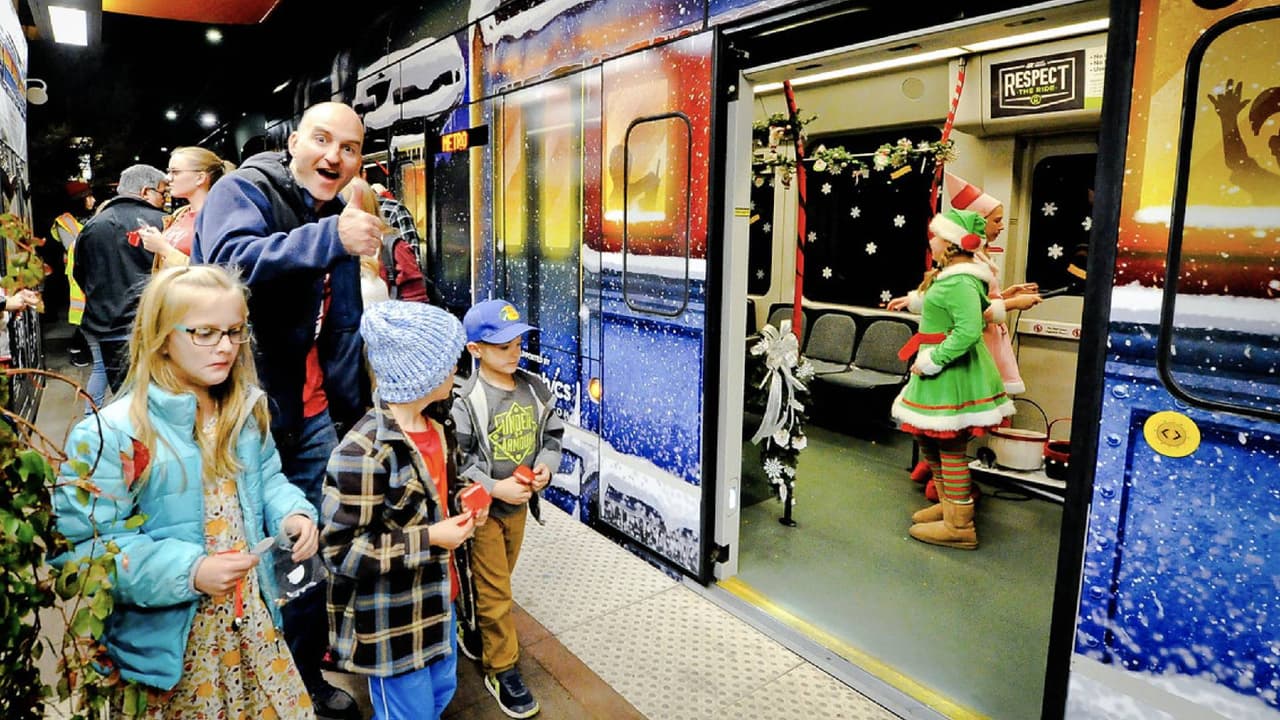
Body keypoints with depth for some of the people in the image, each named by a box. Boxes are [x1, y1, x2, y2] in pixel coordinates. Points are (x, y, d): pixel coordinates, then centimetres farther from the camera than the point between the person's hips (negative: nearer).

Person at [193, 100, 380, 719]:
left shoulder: (341, 219, 12)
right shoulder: (243, 190, -9)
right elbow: (232, 258, -33)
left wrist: (353, 411, 19)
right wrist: (328, 239, -42)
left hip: (309, 413, 7)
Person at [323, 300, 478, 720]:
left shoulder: (434, 425, 2)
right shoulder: (363, 452, -27)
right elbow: (340, 549, -24)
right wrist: (429, 540, -25)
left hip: (437, 600, 8)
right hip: (391, 622, -8)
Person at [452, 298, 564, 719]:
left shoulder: (534, 388, -3)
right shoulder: (466, 401, -20)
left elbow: (552, 433, 7)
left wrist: (546, 465, -11)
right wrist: (494, 488, -25)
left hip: (519, 506, 6)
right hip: (481, 511, -6)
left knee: (496, 582, 24)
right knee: (493, 592, 5)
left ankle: (472, 633, 49)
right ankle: (502, 670, 22)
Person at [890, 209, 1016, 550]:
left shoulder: (959, 282, -21)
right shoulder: (950, 275, 13)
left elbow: (969, 331, -30)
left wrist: (931, 361, -24)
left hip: (952, 373, -11)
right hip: (943, 369, 11)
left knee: (950, 445, -3)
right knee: (929, 439, 19)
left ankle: (959, 525, 8)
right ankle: (948, 503, 34)